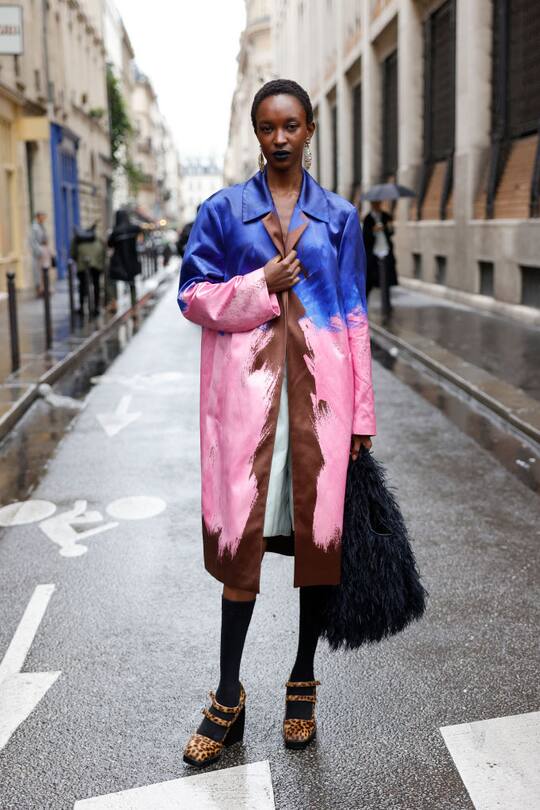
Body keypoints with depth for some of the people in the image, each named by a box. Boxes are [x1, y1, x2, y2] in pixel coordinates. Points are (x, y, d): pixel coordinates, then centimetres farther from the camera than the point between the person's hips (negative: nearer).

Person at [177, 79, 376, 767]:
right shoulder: (223, 210, 7)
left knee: (319, 534, 5)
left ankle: (303, 687, 25)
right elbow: (193, 296, 4)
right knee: (240, 535, 0)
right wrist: (261, 285, -11)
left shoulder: (338, 216, 9)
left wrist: (361, 413, 4)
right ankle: (228, 701, 15)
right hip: (246, 388, -1)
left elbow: (353, 317, 7)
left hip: (318, 388, 1)